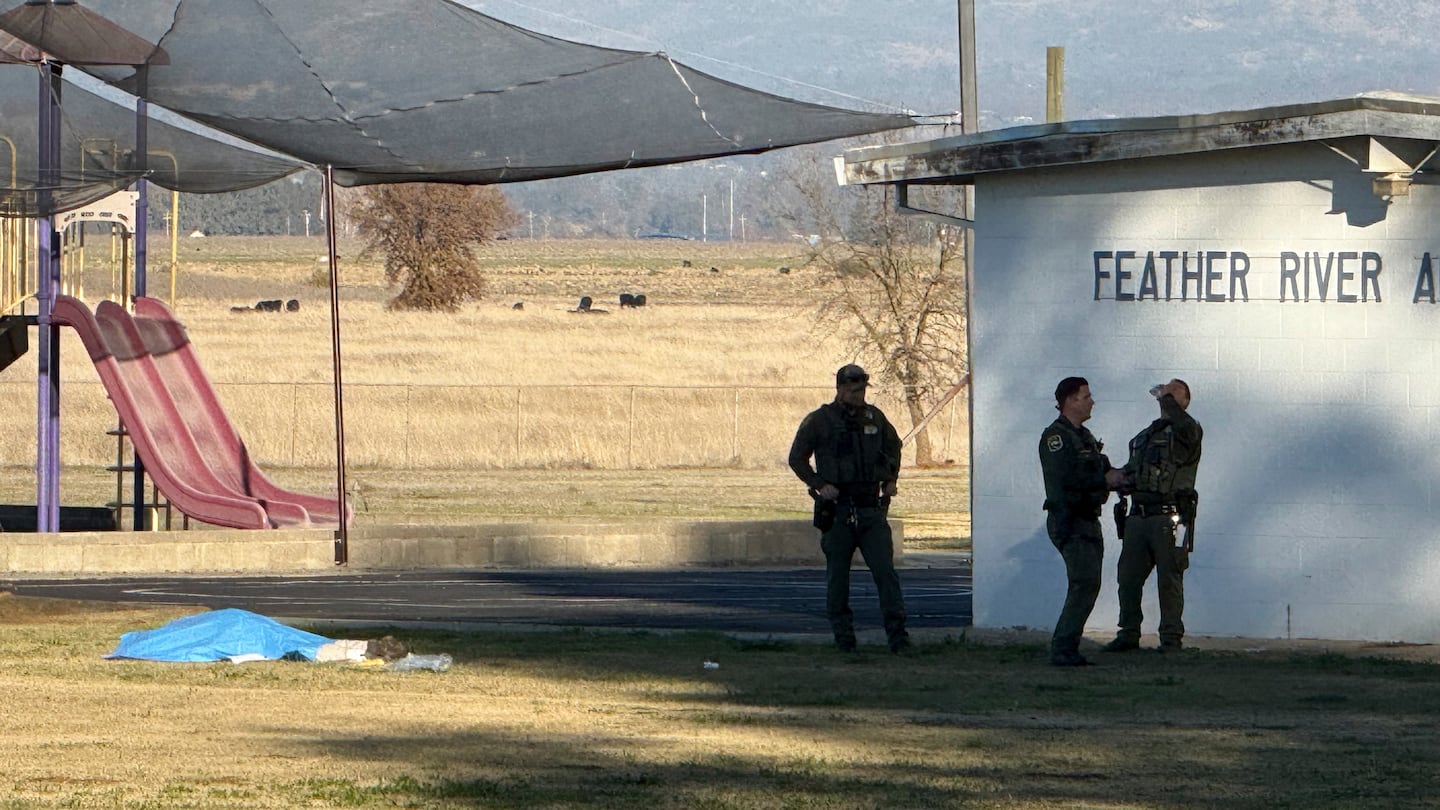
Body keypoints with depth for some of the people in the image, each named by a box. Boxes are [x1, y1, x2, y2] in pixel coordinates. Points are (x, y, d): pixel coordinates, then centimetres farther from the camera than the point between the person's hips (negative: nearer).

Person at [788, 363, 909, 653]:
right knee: (838, 575, 4)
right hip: (837, 509, -2)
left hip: (871, 508, 2)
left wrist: (891, 479, 14)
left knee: (885, 569, -7)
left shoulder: (874, 417, 9)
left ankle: (897, 634, -7)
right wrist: (820, 485, -10)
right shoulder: (819, 421, -2)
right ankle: (843, 635, 14)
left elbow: (893, 445, 27)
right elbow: (797, 458, 2)